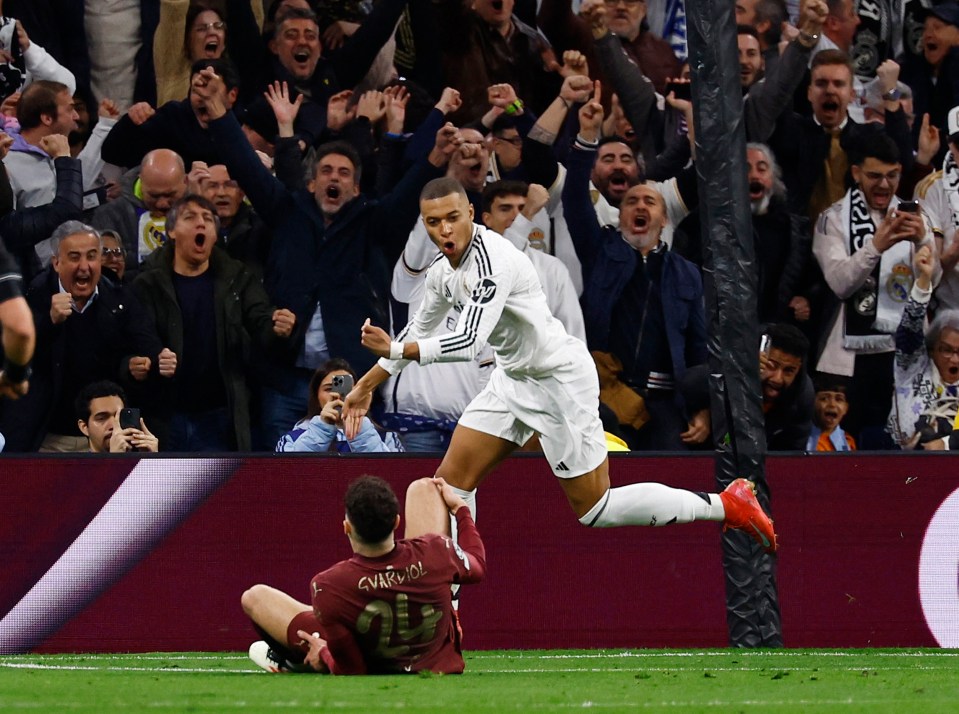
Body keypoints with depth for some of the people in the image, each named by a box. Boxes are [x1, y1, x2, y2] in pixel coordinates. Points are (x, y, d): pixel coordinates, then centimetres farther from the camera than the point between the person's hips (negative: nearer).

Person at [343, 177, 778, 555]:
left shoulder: (492, 261, -27)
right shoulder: (443, 271, 3)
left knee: (595, 510, -4)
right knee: (453, 479, 2)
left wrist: (396, 350, -27)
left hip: (560, 380, -9)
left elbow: (468, 344, -35)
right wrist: (368, 385, 24)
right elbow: (419, 331, 21)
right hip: (514, 379, 9)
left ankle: (727, 505, 6)